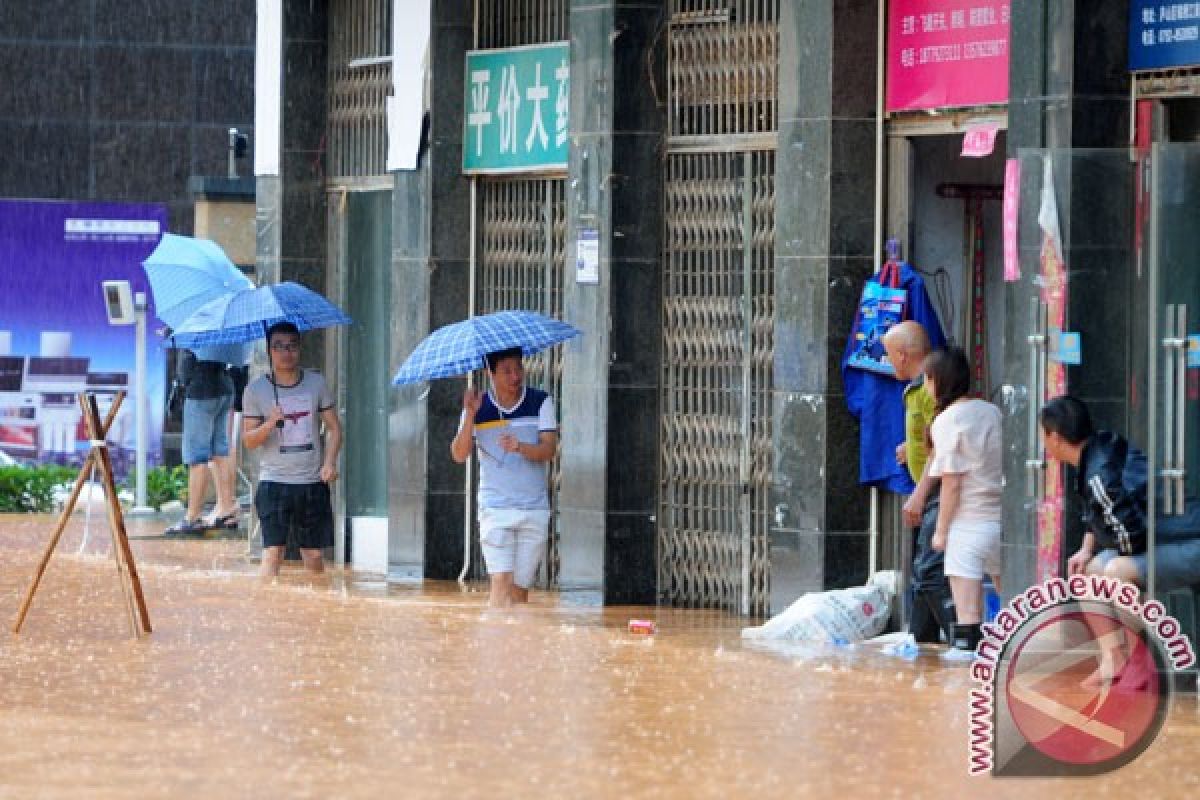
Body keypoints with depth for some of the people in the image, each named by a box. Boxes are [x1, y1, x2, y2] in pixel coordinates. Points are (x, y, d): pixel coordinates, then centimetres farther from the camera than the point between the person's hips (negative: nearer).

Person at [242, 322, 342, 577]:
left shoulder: (316, 383, 6)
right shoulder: (256, 389, 0)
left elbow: (334, 428, 9)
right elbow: (248, 440, 0)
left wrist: (329, 462, -8)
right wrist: (269, 424, -20)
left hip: (312, 482, 2)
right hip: (274, 482, -2)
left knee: (313, 553, 7)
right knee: (273, 550, -12)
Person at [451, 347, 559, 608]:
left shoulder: (540, 402, 2)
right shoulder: (478, 406, 2)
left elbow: (549, 450, -7)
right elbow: (459, 455, -5)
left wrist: (520, 447, -27)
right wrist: (470, 415, -18)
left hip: (534, 510, 1)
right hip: (495, 509, -1)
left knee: (520, 589, 3)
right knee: (501, 584, -15)